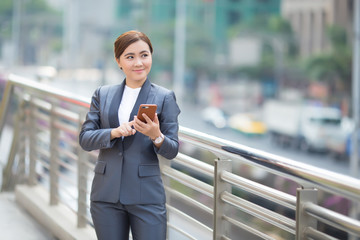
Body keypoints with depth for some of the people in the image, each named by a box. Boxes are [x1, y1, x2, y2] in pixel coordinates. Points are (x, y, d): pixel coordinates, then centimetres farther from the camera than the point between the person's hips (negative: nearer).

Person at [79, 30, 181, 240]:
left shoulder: (165, 97, 3)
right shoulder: (103, 95, 11)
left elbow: (172, 150, 0)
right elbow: (85, 139, 3)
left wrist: (156, 136, -22)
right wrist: (115, 132, -15)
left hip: (146, 196, -2)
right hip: (106, 195, 3)